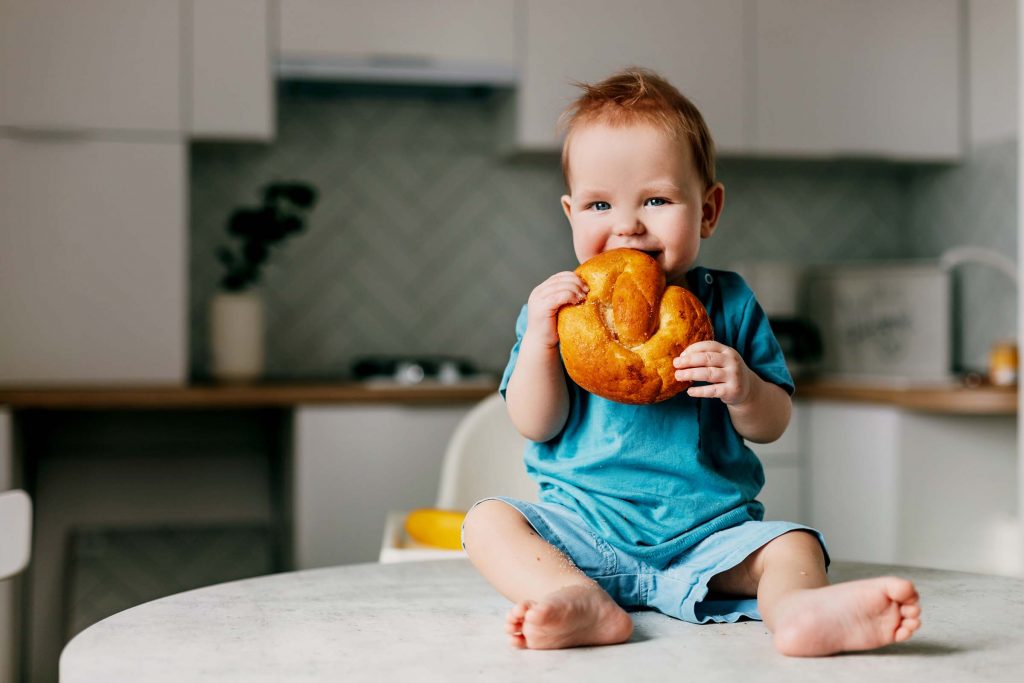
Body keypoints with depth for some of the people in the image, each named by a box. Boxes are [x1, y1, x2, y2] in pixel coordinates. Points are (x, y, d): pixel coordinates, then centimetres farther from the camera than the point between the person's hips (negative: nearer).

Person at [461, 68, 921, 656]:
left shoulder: (727, 304, 3)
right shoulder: (560, 305, 4)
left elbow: (772, 426, 3)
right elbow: (536, 426, -2)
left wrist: (742, 389, -20)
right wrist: (540, 337, -17)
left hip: (707, 531, 0)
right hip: (584, 527, 0)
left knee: (792, 544, -20)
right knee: (488, 520, -20)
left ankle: (797, 608, -51)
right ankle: (584, 605, -43)